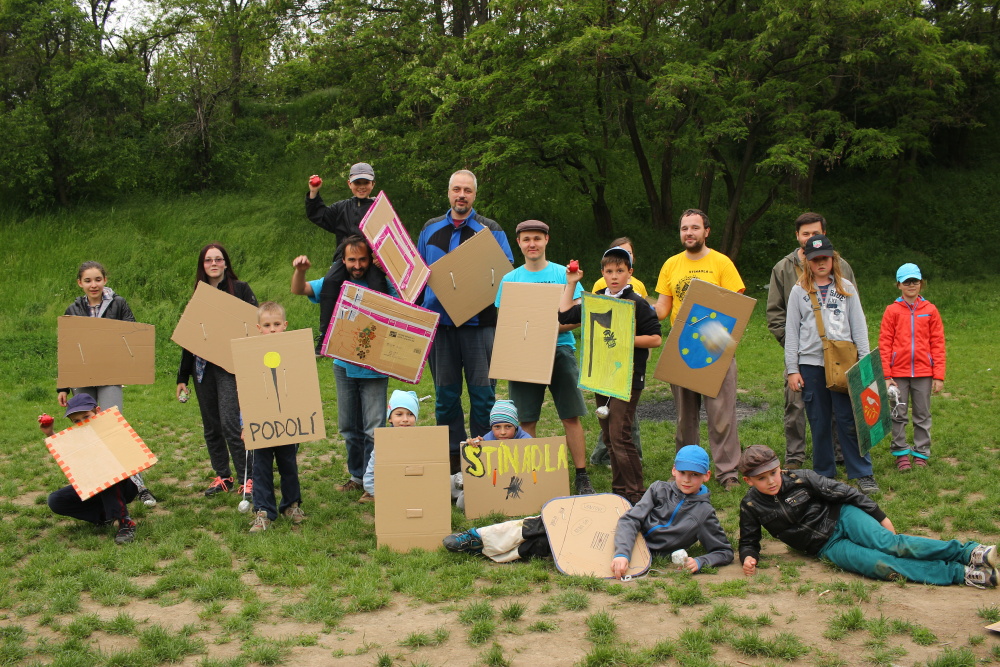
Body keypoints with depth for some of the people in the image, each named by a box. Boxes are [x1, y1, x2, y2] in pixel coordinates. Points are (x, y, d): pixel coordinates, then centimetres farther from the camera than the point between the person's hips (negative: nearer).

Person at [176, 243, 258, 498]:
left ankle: (246, 479, -5)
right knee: (211, 427, 9)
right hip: (203, 367, 5)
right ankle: (223, 477, 20)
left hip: (230, 366, -5)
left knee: (231, 424, -13)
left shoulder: (240, 289, 1)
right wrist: (182, 377, 16)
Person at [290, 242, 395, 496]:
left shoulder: (382, 284, -10)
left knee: (373, 429, -4)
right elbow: (298, 290, 2)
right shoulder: (335, 283, 4)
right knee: (348, 427, 16)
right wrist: (300, 270, -20)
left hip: (374, 368, -5)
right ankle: (357, 475, 30)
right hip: (343, 367, 5)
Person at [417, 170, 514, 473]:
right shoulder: (430, 229, 15)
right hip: (438, 320, 3)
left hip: (478, 321, -3)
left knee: (482, 393, -3)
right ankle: (452, 457, 17)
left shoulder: (490, 229, 6)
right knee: (445, 395, 7)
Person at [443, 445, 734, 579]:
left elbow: (725, 551, 2)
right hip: (616, 534, 2)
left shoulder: (704, 512, -1)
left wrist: (700, 561, -19)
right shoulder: (660, 489, 3)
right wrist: (621, 553, -26)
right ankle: (478, 538, -1)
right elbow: (631, 520, -8)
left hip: (642, 552, -2)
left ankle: (485, 549, -6)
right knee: (550, 525, -12)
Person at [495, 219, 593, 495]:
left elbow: (578, 317, 0)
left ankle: (582, 477, 4)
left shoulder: (563, 274, 5)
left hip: (560, 350, -1)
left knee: (571, 417, -2)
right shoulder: (510, 279, 10)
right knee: (526, 420, 2)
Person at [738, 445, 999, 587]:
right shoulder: (751, 506, -5)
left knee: (889, 543, -28)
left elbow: (844, 493, -3)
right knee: (880, 566, -24)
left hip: (841, 518, 0)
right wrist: (749, 557, -16)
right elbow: (749, 540, 8)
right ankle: (963, 574, -26)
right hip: (827, 547, 0)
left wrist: (880, 517, -1)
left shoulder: (800, 479, -9)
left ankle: (968, 552, -26)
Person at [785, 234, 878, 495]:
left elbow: (859, 326, 10)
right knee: (818, 422, 5)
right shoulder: (799, 291, 7)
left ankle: (863, 474, 3)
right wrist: (792, 369, 2)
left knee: (848, 419, -4)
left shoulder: (846, 288, 9)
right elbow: (792, 331, 7)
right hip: (810, 363, 0)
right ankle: (823, 474, 16)